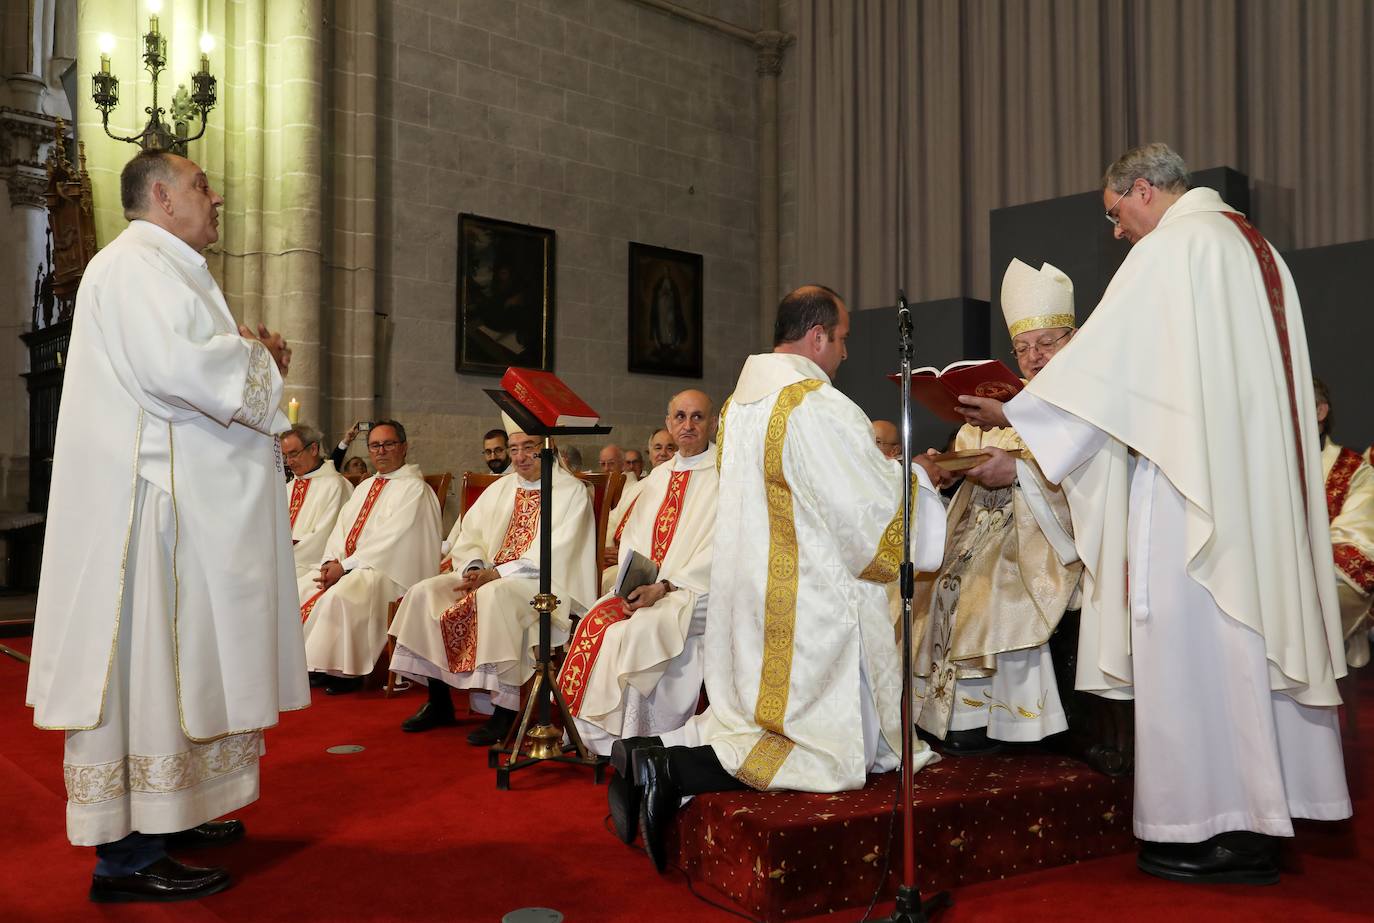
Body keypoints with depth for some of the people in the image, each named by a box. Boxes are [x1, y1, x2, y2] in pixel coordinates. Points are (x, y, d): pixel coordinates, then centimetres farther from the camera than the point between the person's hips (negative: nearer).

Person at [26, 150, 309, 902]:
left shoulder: (164, 270, 24)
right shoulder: (133, 263, -10)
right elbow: (174, 364, -25)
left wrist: (245, 355, 10)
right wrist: (254, 356, -8)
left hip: (186, 501, 11)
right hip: (153, 502, -11)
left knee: (179, 660, 14)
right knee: (143, 664, -8)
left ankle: (168, 813, 24)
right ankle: (126, 854, -1)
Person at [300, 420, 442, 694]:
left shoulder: (414, 488, -6)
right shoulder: (365, 486, 21)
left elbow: (392, 540, -15)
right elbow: (342, 527, 14)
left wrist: (345, 566, -16)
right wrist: (331, 561, -5)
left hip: (388, 570, -8)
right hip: (348, 566, 8)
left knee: (339, 594, -30)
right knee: (303, 588, -9)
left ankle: (344, 672, -19)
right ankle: (306, 662, -2)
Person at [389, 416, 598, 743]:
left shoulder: (571, 491, -3)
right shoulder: (501, 488, 18)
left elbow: (553, 556, -14)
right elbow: (469, 536, 13)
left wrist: (497, 574, -20)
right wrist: (474, 567, -10)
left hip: (544, 582, -7)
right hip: (489, 576, 7)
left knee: (495, 596, -37)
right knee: (425, 593, -11)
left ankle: (504, 711, -30)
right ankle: (439, 702, -3)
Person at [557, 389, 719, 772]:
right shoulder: (659, 476, 19)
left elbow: (719, 551, -12)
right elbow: (634, 536, 15)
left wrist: (664, 588, -19)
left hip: (693, 593, -6)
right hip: (644, 588, 6)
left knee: (634, 632, -29)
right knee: (595, 622, -19)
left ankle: (625, 741, -15)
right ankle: (600, 738, -11)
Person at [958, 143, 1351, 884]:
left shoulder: (1169, 247, -7)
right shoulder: (1254, 247, 19)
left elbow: (1101, 359, -11)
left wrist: (1014, 413, -3)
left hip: (1193, 487, -9)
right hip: (1260, 484, 9)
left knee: (1193, 642, -4)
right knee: (1253, 634, 10)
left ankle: (1214, 828, 1)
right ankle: (1263, 814, 16)